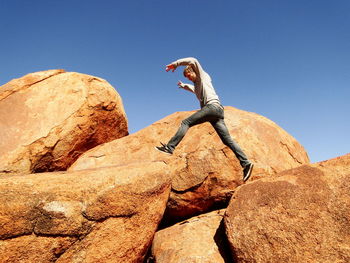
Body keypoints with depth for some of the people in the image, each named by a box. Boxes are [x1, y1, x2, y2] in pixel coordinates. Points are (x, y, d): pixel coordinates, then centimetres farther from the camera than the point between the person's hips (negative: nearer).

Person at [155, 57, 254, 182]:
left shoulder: (202, 75, 14)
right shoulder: (198, 84, 36)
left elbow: (193, 61, -2)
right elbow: (196, 90, 61)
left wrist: (175, 64, 4)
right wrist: (184, 86, 69)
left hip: (212, 106, -9)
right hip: (218, 111, 9)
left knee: (186, 122, -12)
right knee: (227, 140, -2)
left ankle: (170, 147, -20)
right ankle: (246, 163, -10)